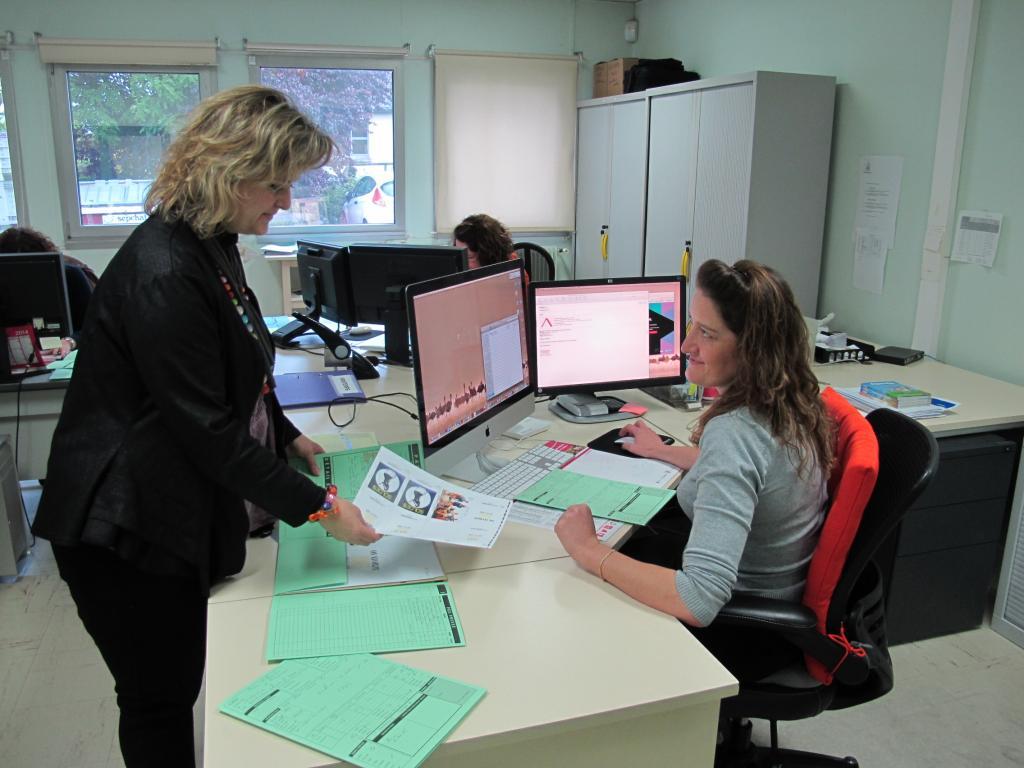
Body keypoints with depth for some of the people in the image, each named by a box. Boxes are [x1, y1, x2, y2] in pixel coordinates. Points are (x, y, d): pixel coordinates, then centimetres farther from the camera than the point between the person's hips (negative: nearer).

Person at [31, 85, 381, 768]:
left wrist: (287, 436, 14)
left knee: (183, 686, 21)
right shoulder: (162, 272, -26)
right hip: (126, 532, -9)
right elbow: (206, 427, -26)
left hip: (180, 518, 9)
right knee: (159, 702, 10)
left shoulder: (215, 243, 5)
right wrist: (316, 507, -23)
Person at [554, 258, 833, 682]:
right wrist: (665, 451, 24)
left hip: (749, 637, -8)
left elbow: (700, 601, -41)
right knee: (633, 539, 24)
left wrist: (590, 550, -31)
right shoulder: (790, 403, -7)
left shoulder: (735, 433, -35)